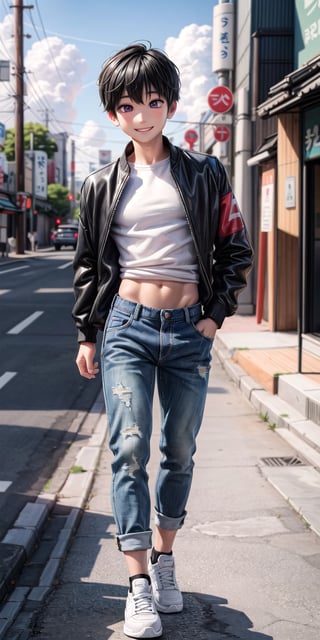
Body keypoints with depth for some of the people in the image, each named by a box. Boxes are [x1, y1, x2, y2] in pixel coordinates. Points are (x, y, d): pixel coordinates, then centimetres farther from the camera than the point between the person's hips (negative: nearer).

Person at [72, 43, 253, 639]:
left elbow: (236, 250, 7)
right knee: (130, 448, -10)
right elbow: (88, 264, 13)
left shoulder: (203, 174, 4)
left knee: (180, 453, 9)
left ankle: (164, 560, 27)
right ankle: (139, 585, -6)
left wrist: (216, 316, 0)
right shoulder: (103, 185, 6)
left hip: (188, 330, 1)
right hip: (127, 326, 0)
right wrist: (87, 333, 10)